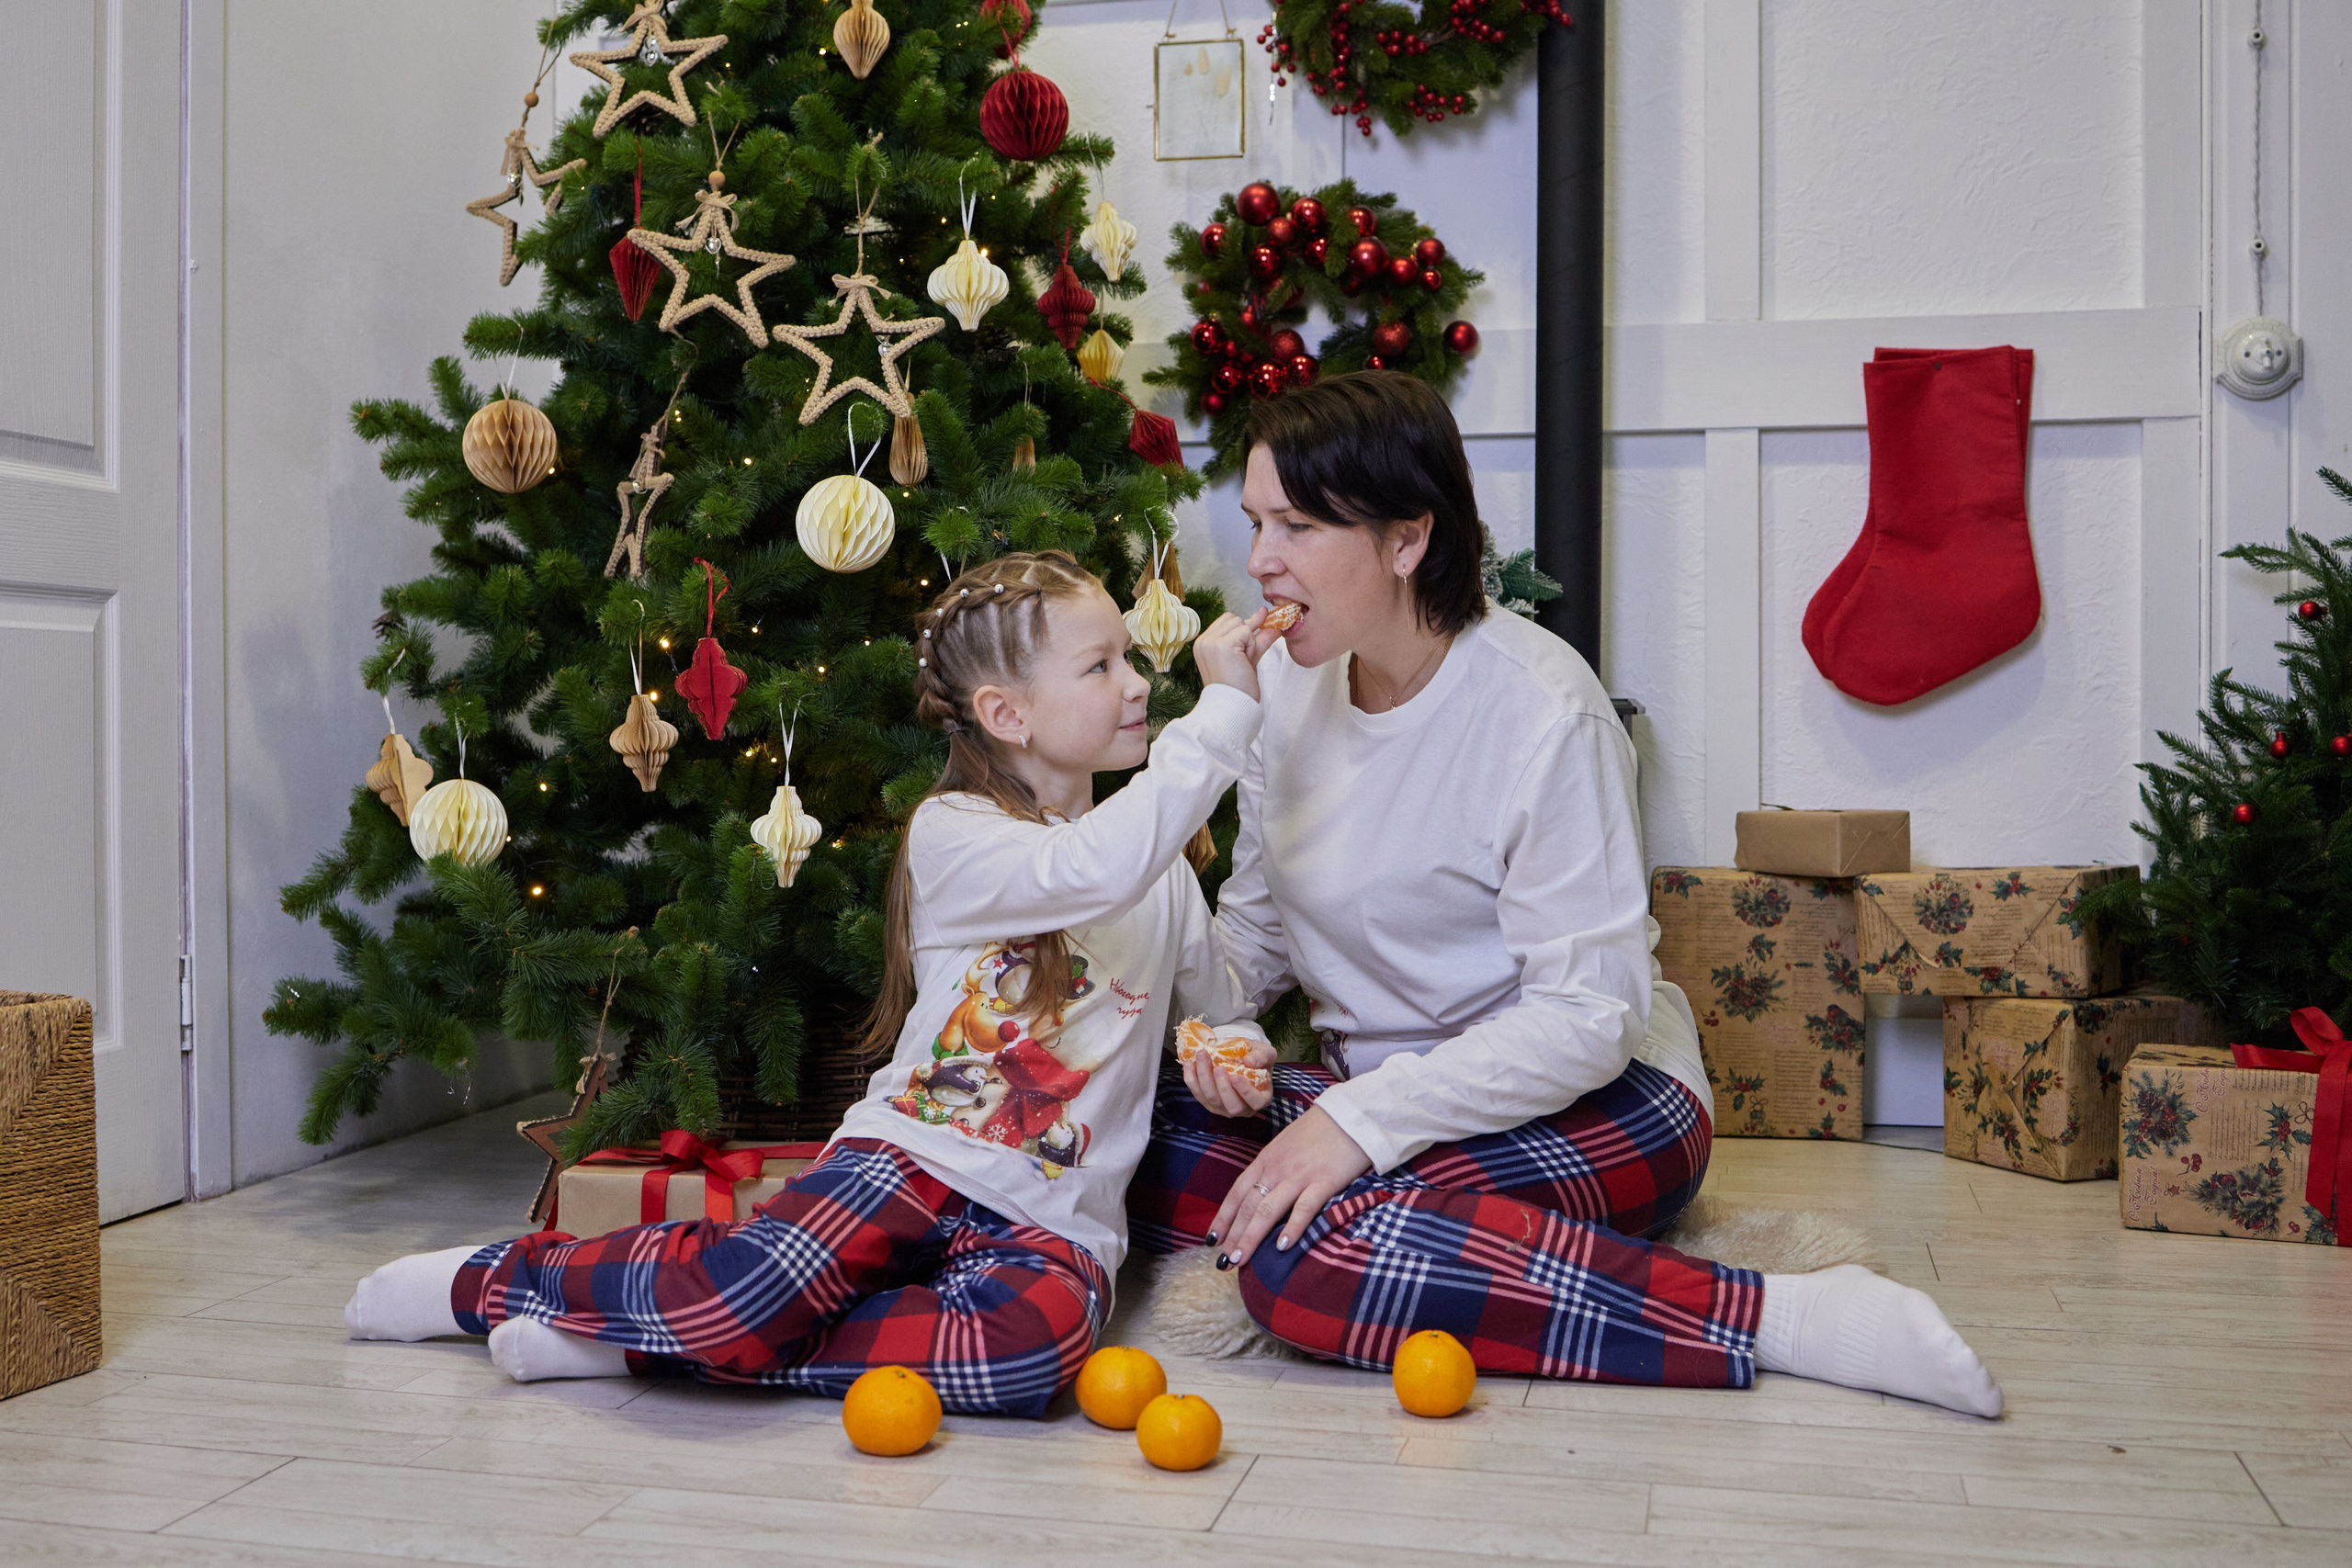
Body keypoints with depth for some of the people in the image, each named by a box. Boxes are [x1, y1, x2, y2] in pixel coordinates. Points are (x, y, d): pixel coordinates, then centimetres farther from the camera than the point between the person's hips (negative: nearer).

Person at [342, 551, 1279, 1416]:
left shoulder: (1164, 872, 14)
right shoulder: (953, 837, -5)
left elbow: (1220, 1011, 29)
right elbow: (1095, 870, -24)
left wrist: (1236, 1054, 6)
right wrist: (1225, 709, -24)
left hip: (1052, 1219, 4)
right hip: (914, 1161, -3)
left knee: (1039, 1340, -34)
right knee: (742, 1295, -32)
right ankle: (493, 1278, 3)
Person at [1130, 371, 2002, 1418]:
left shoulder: (1541, 711, -19)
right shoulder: (1288, 683, 3)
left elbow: (1589, 1016, -20)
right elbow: (1255, 913, 13)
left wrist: (1365, 1118, -27)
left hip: (1592, 1100, -7)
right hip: (1382, 1087, 7)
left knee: (1311, 1257, -34)